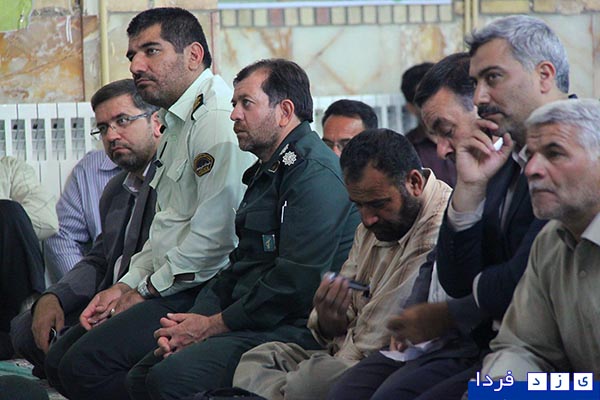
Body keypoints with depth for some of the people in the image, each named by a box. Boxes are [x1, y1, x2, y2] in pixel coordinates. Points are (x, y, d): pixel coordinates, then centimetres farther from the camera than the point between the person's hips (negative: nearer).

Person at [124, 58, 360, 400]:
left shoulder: (315, 174, -14)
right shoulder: (266, 172, 21)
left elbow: (295, 281, -22)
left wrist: (214, 324, -13)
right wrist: (193, 321, 1)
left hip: (295, 331, -10)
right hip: (250, 324, 10)